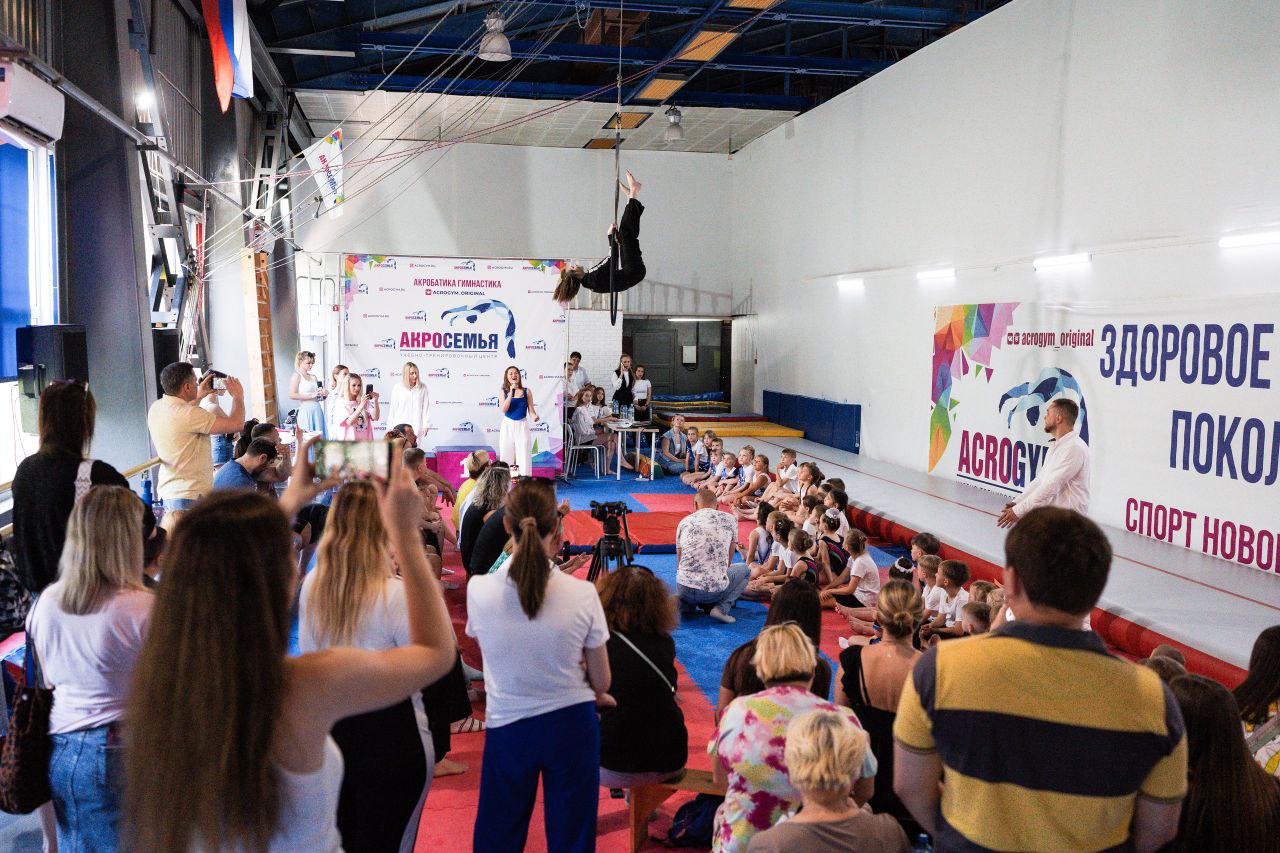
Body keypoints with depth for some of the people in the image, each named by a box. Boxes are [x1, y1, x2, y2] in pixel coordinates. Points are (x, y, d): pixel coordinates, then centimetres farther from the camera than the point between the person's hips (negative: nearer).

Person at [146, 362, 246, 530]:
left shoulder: (156, 408, 7)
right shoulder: (190, 414, -21)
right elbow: (235, 423, -19)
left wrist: (198, 397, 30)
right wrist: (238, 396, -1)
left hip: (168, 489, 9)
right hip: (191, 495, -9)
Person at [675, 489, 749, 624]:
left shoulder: (684, 522, 12)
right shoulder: (730, 520, 9)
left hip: (684, 589, 4)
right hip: (715, 590, -3)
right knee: (745, 570, 26)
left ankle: (679, 603, 6)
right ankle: (721, 608, 4)